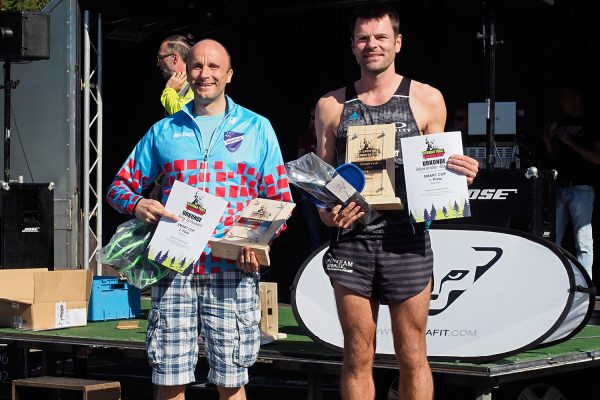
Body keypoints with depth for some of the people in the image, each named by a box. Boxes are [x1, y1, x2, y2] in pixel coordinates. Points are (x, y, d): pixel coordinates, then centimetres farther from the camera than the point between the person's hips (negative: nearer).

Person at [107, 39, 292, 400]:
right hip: (174, 268, 1)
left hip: (234, 270, -1)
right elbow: (121, 185, 17)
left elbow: (280, 200, 10)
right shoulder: (164, 131, 14)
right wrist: (137, 205, -7)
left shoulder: (257, 129, 10)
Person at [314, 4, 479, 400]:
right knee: (358, 357, 5)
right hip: (351, 240, 1)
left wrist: (460, 174, -8)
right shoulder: (332, 105, 9)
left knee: (412, 358, 3)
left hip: (406, 239, -1)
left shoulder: (427, 99, 6)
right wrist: (327, 212, -7)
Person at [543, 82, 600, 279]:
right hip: (558, 188, 6)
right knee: (552, 239, 4)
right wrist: (548, 142, 5)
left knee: (584, 242, -8)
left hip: (581, 189, -6)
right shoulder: (559, 124, 19)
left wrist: (570, 142, -12)